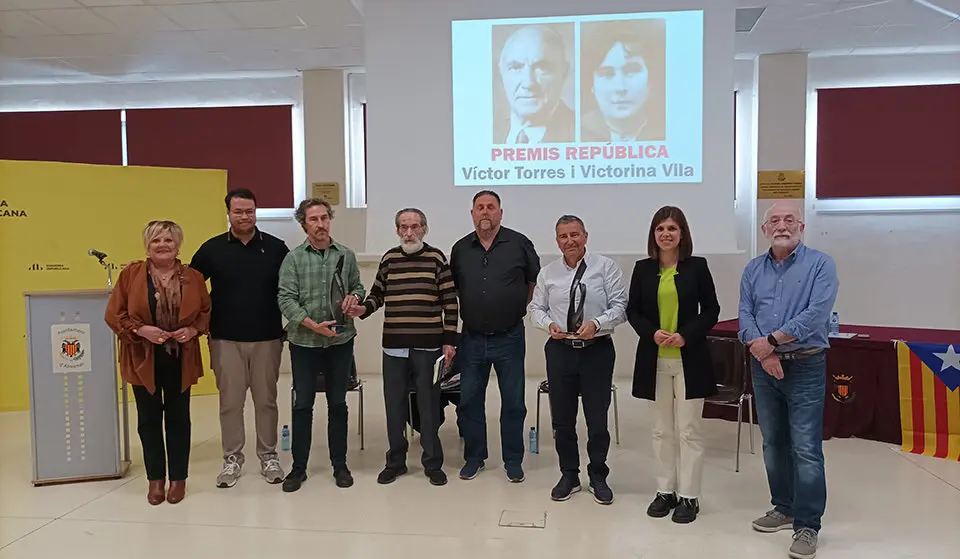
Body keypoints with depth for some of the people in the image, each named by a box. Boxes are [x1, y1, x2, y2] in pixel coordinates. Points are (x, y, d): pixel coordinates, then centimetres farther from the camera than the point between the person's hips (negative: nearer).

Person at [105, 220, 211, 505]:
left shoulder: (193, 277, 0)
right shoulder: (130, 274, -4)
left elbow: (206, 311, 9)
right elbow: (114, 314, -3)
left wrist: (193, 329, -10)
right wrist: (141, 330, -17)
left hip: (180, 358, 1)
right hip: (143, 358, 0)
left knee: (178, 417, 9)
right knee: (149, 418, 9)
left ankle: (178, 477, 21)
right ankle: (155, 478, 22)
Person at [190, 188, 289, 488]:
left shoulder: (276, 248, 0)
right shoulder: (212, 249, 2)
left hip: (267, 338, 0)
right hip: (225, 339, 0)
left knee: (266, 400, 8)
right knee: (230, 401, 6)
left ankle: (268, 456, 20)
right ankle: (232, 458, 19)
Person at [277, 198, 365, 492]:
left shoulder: (346, 255, 5)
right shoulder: (293, 258, -3)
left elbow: (358, 287, 15)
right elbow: (286, 299, -9)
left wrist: (354, 296, -9)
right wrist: (312, 324, -20)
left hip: (341, 340, 2)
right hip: (304, 342, -2)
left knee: (338, 404, 10)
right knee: (302, 406, 6)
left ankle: (340, 465, 22)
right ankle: (298, 467, 19)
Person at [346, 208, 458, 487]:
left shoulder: (437, 258, -2)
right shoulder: (389, 258, 6)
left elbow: (450, 302, -2)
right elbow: (377, 294, 13)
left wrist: (449, 340, -5)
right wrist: (363, 309, -9)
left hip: (428, 347, -3)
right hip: (393, 346, 3)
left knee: (429, 406, 5)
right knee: (394, 405, 11)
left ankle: (433, 464, 20)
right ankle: (395, 461, 26)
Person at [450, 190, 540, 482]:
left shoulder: (519, 243, -2)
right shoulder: (461, 248, 6)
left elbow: (535, 281, 8)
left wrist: (521, 308, 5)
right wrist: (470, 309, 8)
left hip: (509, 337, -2)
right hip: (472, 338, 3)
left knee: (513, 402, 7)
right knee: (469, 400, 9)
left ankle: (513, 460, 22)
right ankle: (474, 457, 25)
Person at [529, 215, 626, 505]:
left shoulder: (605, 266, -4)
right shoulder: (548, 272, 4)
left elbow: (619, 306, -6)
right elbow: (536, 308, 10)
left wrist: (596, 323, -22)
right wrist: (549, 323, -11)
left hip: (597, 350, -2)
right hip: (560, 350, 3)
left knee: (597, 417, 7)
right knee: (562, 418, 11)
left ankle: (598, 477, 26)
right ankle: (569, 475, 29)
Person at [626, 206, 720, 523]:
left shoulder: (697, 267, -2)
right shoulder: (643, 269, 4)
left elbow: (711, 310, 0)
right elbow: (632, 310, 6)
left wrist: (686, 335, -14)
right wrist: (652, 333, -12)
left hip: (689, 358, -2)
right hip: (654, 359, 2)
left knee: (688, 430, 3)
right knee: (662, 430, 11)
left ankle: (689, 496, 14)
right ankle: (665, 491, 23)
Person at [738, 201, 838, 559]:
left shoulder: (820, 264, -5)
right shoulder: (753, 269, 9)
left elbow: (816, 314, -16)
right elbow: (745, 315, 1)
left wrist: (772, 340, -15)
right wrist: (762, 352, -14)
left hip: (805, 367, -5)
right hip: (763, 367, 5)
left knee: (806, 448, -4)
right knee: (773, 443, 13)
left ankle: (807, 525, 6)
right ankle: (784, 508, 28)